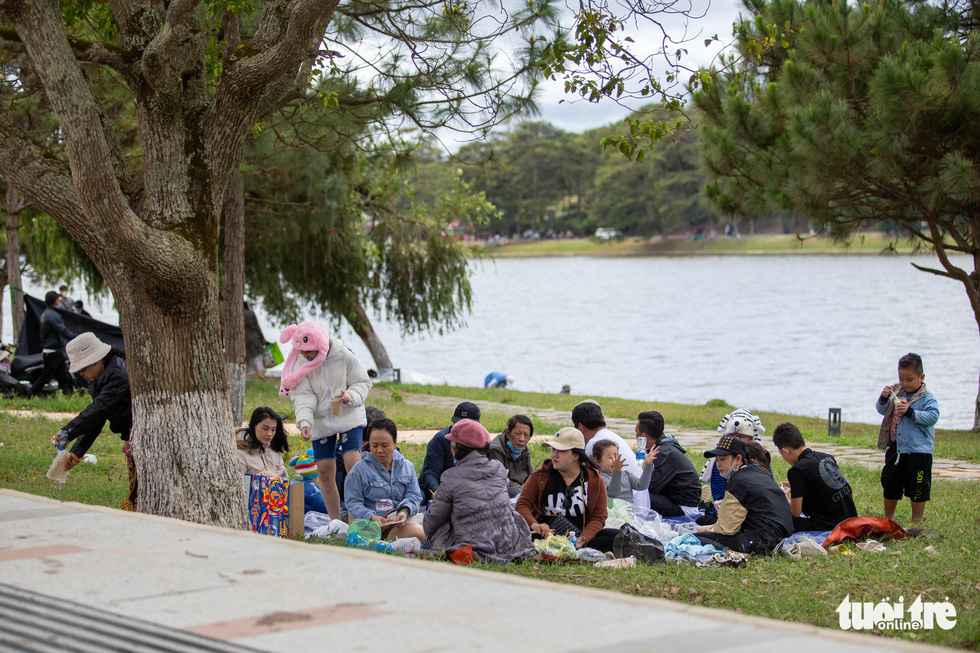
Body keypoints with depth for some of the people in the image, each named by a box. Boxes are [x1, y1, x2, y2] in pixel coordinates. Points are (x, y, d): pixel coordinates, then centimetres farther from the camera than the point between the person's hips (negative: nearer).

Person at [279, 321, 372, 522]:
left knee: (353, 463, -18)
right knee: (325, 472, 3)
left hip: (349, 418, -3)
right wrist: (304, 422, -26)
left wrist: (351, 396, -22)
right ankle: (335, 521, 14)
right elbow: (303, 396, -10)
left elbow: (363, 382, -1)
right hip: (320, 423, 3)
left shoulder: (343, 355, -10)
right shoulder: (300, 362, -4)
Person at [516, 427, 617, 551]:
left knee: (616, 536, -27)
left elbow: (598, 517, 0)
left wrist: (583, 539, -20)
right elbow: (522, 504, 1)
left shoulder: (594, 479, 3)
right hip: (546, 535, -1)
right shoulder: (541, 475, 5)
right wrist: (534, 525, -21)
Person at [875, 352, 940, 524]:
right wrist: (884, 398, -7)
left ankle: (916, 522, 15)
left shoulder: (926, 397, -8)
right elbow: (881, 410, 14)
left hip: (918, 450, -5)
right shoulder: (896, 392, 7)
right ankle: (888, 519, 31)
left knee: (917, 488, 1)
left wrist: (910, 412, -25)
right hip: (895, 447, 5)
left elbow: (933, 416, -19)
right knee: (890, 484, 15)